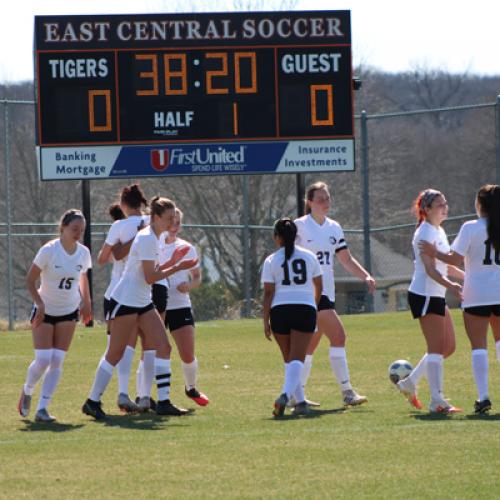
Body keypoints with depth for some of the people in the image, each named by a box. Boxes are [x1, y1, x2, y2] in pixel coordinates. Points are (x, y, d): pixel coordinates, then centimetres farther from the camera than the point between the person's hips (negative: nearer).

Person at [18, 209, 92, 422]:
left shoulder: (83, 253, -4)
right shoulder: (49, 250, -19)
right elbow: (30, 280, -14)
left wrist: (86, 302, 12)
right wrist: (40, 304, -25)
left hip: (69, 312, 4)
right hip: (45, 311, -4)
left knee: (57, 361, -5)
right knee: (43, 359, -11)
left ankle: (42, 408, -2)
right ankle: (27, 392, 20)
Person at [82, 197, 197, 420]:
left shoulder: (153, 238, 11)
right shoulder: (146, 238, -19)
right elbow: (150, 277, -22)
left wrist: (171, 261, 5)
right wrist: (177, 268, -18)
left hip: (143, 301, 9)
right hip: (125, 301, -9)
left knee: (161, 345, -2)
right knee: (115, 354, -3)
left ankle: (145, 399, 0)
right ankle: (92, 401, 5)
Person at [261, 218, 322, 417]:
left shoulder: (271, 261, 2)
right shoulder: (309, 257, 9)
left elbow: (268, 293, -3)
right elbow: (319, 287, 20)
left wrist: (266, 322, 1)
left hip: (280, 310, 0)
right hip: (305, 308, 0)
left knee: (289, 358, 15)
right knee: (297, 358, -6)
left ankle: (300, 401, 14)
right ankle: (286, 394, -29)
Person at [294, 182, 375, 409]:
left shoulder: (334, 228, 13)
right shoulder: (299, 226, -7)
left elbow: (346, 259, 15)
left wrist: (366, 276, 0)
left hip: (326, 292, 7)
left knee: (310, 345, 8)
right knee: (338, 336, -15)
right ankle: (347, 392, -14)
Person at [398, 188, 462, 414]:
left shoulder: (439, 232, 15)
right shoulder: (425, 233, -15)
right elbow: (430, 269, -24)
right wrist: (450, 285, -36)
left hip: (437, 296, 10)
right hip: (424, 295, -10)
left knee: (448, 347, 10)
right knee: (436, 347, -10)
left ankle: (410, 382, 21)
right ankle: (437, 401, -10)